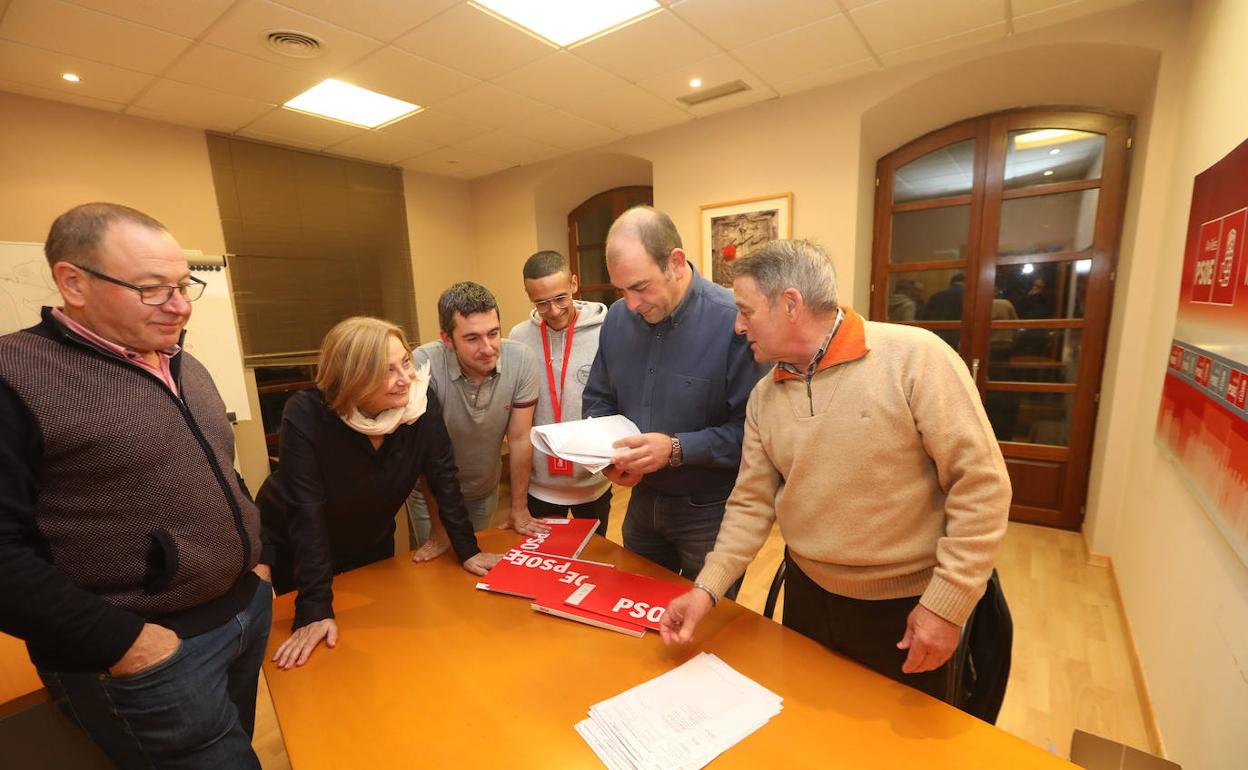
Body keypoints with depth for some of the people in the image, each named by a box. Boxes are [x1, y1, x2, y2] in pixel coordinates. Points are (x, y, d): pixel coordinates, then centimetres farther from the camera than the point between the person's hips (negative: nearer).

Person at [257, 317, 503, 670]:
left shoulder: (421, 400, -24)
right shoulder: (306, 415, -32)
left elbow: (443, 478, -15)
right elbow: (306, 513, -32)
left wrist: (467, 550, -15)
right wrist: (315, 610, -32)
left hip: (372, 547, 3)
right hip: (292, 551, -2)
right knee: (310, 666, 19)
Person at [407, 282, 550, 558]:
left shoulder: (521, 360, -24)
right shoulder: (423, 365, -31)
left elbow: (519, 439, -15)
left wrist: (519, 508, -6)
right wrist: (439, 528, -15)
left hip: (486, 489, 3)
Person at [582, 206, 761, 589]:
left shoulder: (733, 321, -23)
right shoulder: (617, 317, -3)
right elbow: (598, 399, 8)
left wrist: (677, 449, -28)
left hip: (711, 512, -5)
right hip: (642, 500, 6)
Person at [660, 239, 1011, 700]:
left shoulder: (915, 358, -19)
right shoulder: (763, 398, -3)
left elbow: (980, 484, -17)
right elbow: (752, 504, -1)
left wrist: (947, 604, -16)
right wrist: (707, 588, -9)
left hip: (905, 608, -4)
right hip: (806, 594, 5)